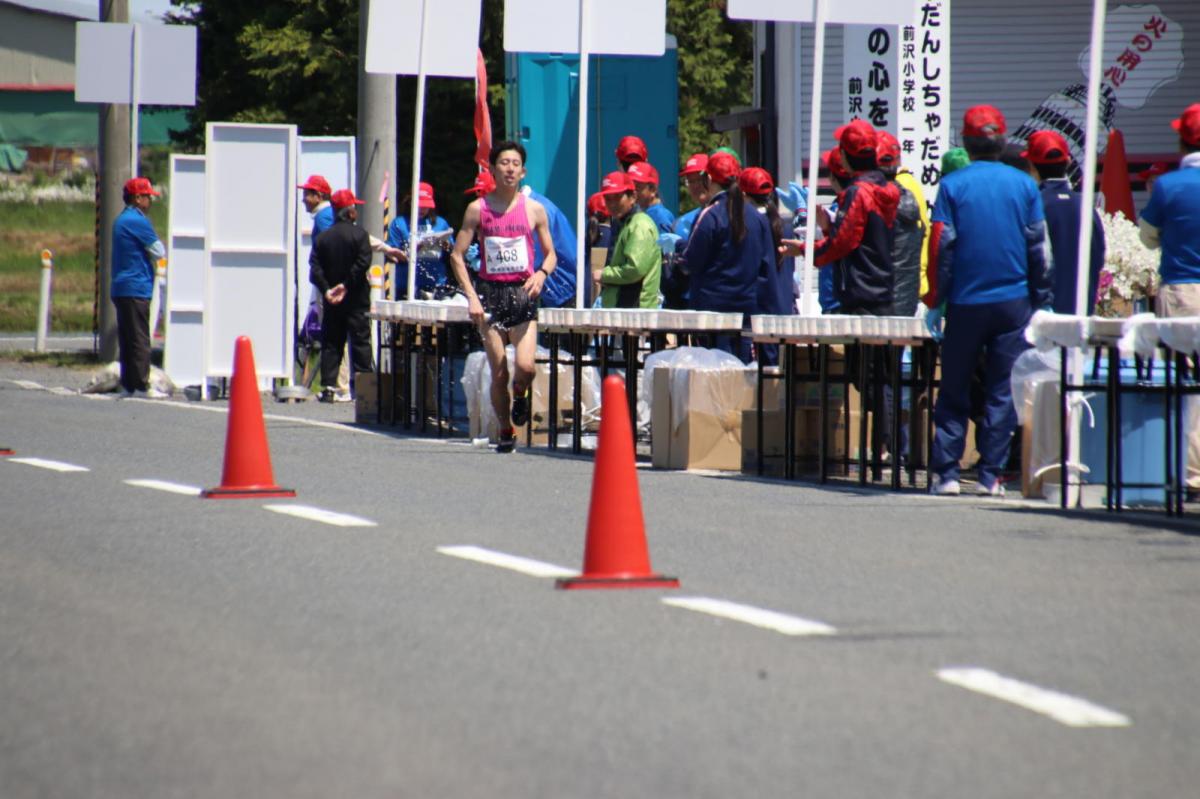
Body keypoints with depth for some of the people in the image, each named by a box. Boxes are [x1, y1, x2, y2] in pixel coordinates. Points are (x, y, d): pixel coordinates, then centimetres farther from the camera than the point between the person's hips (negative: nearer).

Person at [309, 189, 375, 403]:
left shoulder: (322, 238, 5)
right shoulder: (359, 234, -7)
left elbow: (315, 269, -3)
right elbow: (363, 263, -16)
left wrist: (326, 290, -7)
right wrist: (346, 285, -11)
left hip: (331, 301, 3)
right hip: (356, 300, -3)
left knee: (331, 343, 7)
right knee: (360, 341, 1)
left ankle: (328, 387, 0)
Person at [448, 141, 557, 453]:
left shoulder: (534, 210, 5)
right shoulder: (478, 209, 2)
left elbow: (551, 254, 12)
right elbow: (457, 255, 3)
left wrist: (541, 274, -11)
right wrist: (471, 296, -8)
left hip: (523, 292, 0)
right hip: (490, 292, 0)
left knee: (526, 365, -17)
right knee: (498, 374, -1)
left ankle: (520, 394, 18)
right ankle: (506, 432, 17)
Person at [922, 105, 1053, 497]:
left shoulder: (952, 185, -3)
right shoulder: (1024, 185, 1)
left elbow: (939, 247, -5)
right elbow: (1039, 247, 2)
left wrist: (934, 302, 0)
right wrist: (1042, 300, 9)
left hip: (965, 302, -1)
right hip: (1013, 302, 1)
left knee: (954, 391, 8)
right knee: (1002, 391, 5)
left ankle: (945, 471, 2)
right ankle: (990, 475, 1)